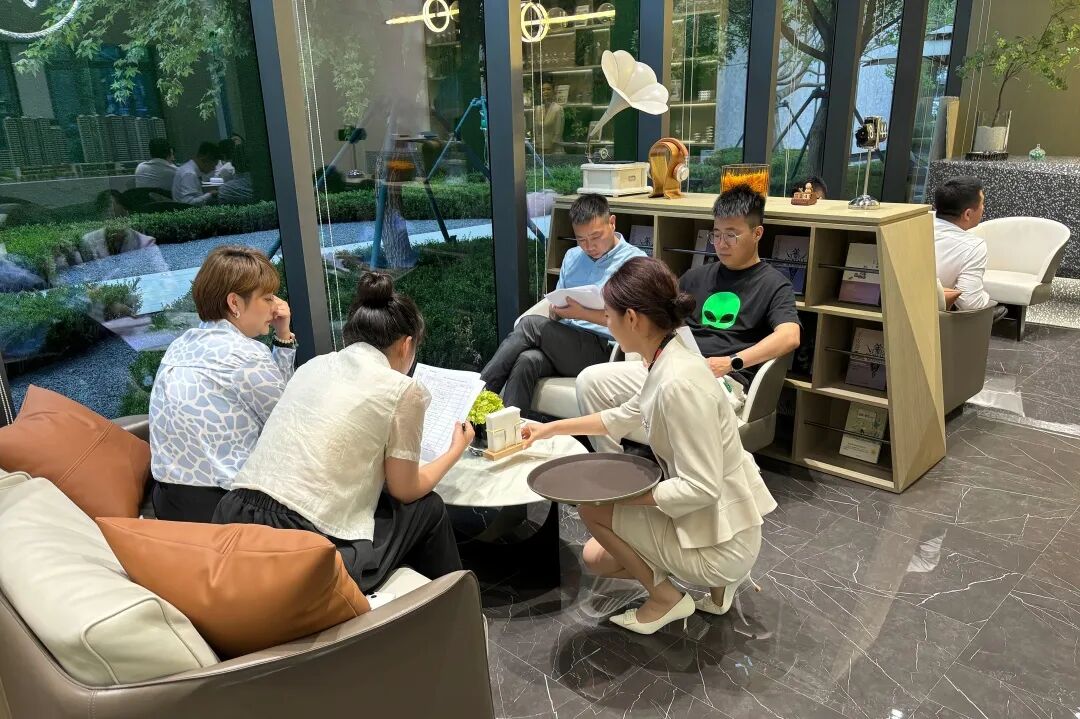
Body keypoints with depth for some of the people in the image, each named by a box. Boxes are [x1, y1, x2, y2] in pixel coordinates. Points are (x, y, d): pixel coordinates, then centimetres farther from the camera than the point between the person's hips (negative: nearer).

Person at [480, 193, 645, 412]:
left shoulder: (634, 260, 0)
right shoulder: (572, 257, 21)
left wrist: (582, 314, -19)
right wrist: (556, 312, -4)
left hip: (603, 350, -5)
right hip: (564, 343, 5)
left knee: (531, 325, -22)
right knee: (527, 360, -29)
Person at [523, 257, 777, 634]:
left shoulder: (680, 382, -31)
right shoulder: (666, 363, 0)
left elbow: (701, 488, -30)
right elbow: (626, 416, 18)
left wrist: (621, 495, -20)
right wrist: (551, 428, 23)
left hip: (720, 538, -9)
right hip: (705, 518, 9)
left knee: (592, 507, -4)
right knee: (595, 556, 16)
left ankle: (665, 599, 10)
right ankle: (716, 579, 18)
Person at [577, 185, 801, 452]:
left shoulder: (773, 284, 6)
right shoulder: (697, 277, 24)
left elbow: (789, 337, -12)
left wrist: (731, 362, -21)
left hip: (723, 380, -6)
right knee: (591, 380, -11)